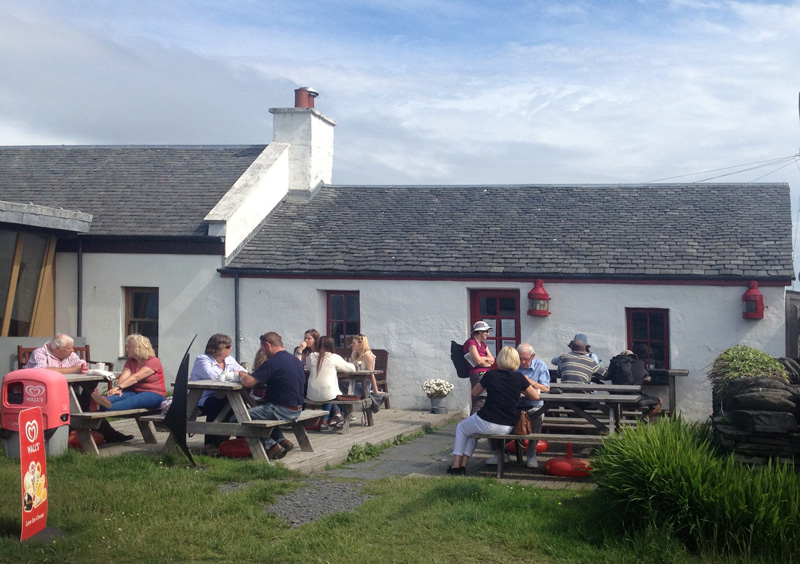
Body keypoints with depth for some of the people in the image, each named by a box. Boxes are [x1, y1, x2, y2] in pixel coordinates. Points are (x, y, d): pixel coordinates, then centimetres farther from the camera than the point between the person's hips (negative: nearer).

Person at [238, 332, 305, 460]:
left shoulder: (272, 363, -17)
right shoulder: (296, 360, 10)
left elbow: (248, 382, -22)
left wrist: (241, 377, 3)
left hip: (282, 410, -9)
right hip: (297, 410, 9)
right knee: (260, 409, 31)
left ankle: (272, 446, -4)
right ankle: (282, 441, 20)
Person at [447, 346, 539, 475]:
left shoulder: (490, 375, -3)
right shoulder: (519, 377, -1)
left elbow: (474, 393, 12)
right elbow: (535, 396, 8)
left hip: (487, 423, -4)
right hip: (507, 428, 4)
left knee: (461, 428, 29)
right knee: (473, 429, 33)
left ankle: (456, 465, 25)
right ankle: (463, 465, 28)